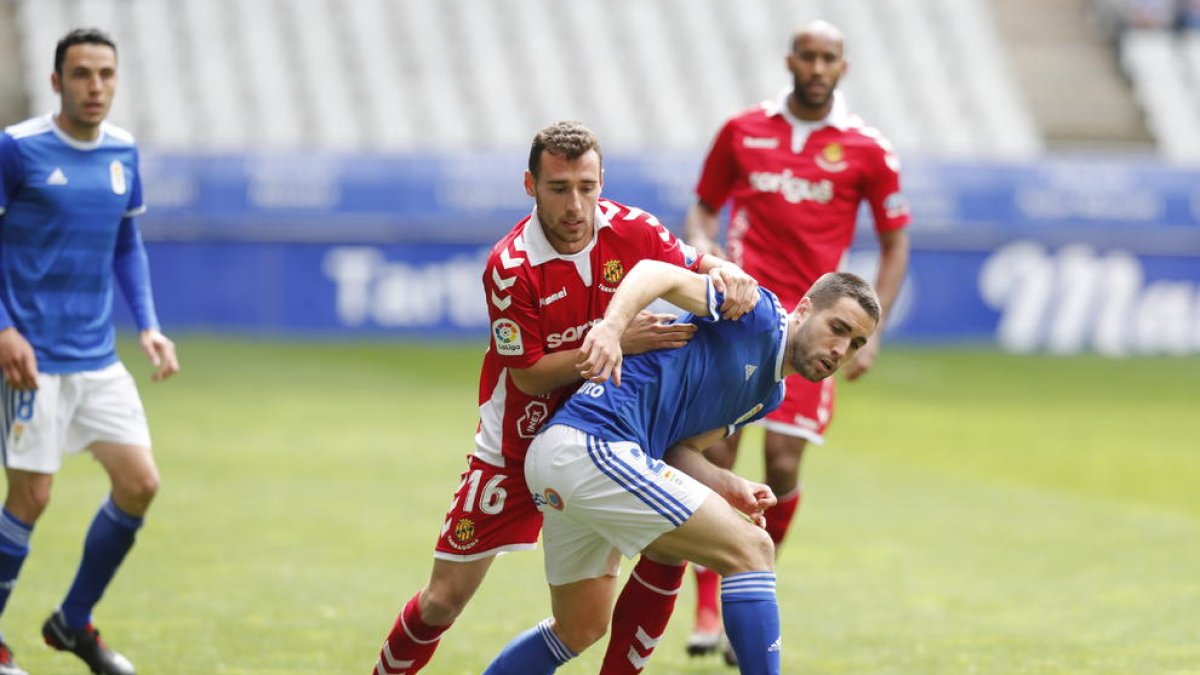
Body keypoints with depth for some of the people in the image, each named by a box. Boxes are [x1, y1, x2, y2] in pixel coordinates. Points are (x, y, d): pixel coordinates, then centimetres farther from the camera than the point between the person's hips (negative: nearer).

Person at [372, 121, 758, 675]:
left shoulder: (631, 230, -13)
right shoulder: (510, 266, -24)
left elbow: (697, 267, 3)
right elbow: (529, 376, -20)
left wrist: (724, 273, -22)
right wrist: (617, 343, -30)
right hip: (516, 447, -3)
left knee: (672, 542, -15)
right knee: (444, 601, -3)